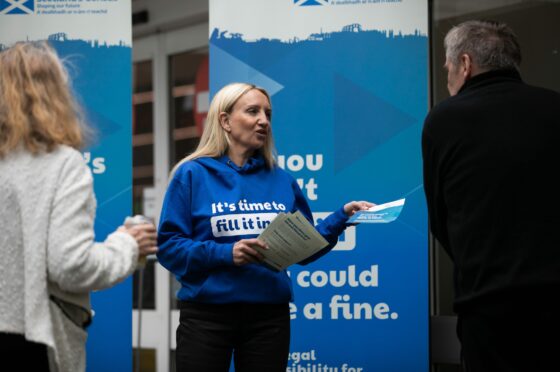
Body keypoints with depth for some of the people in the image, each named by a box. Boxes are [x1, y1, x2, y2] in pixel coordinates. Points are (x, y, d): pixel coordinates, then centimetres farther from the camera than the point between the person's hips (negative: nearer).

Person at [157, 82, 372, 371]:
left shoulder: (282, 181, 8)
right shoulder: (192, 174, -3)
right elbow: (167, 245, -8)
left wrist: (342, 217, -2)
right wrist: (225, 253, -19)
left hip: (270, 316, 3)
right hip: (207, 315, -3)